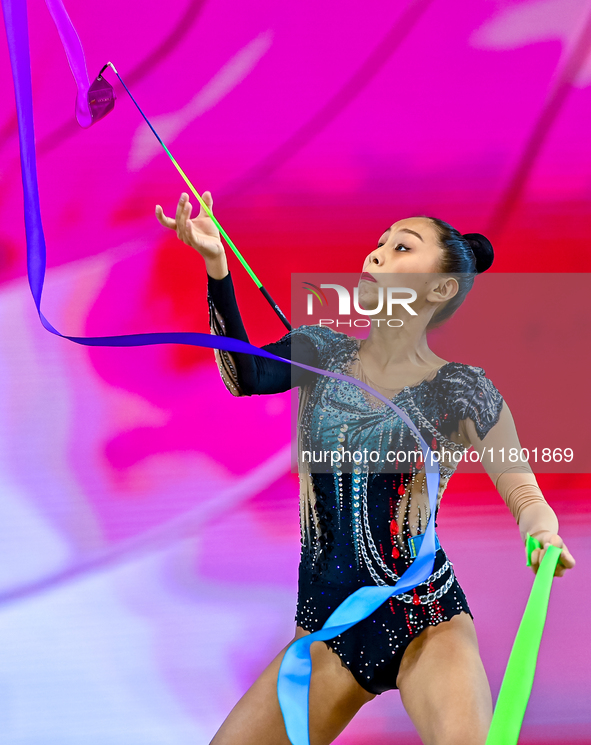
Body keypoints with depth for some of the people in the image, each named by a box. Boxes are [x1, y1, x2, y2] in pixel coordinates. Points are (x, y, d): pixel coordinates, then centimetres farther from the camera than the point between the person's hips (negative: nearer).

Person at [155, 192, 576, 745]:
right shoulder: (321, 354, 6)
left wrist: (543, 533, -24)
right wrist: (216, 264, -24)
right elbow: (245, 376, -13)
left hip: (425, 622, -4)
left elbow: (520, 488, -1)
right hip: (327, 627, 4)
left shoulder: (462, 391, -4)